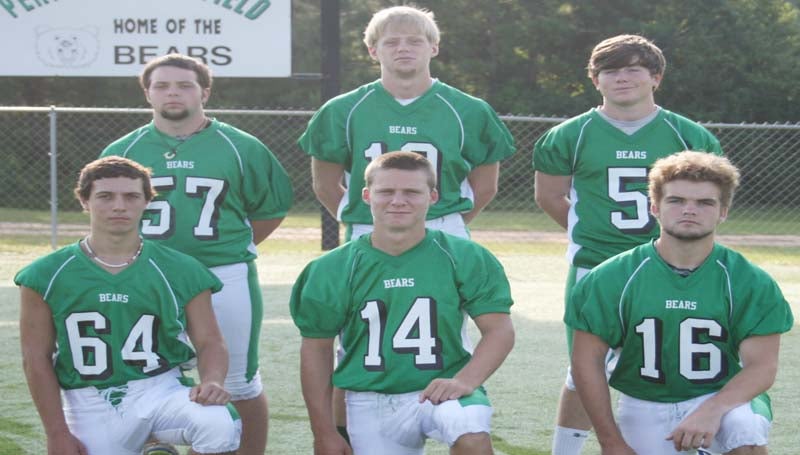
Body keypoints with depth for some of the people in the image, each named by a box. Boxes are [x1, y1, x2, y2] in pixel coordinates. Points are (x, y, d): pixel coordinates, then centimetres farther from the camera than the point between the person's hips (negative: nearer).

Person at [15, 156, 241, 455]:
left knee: (219, 424, -31)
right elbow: (36, 357, 2)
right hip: (90, 405, 0)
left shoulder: (180, 271, 3)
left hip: (161, 389, 0)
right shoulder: (47, 275, 1)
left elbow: (209, 342, 4)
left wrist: (212, 381, -19)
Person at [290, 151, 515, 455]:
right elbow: (316, 348, 7)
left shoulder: (464, 258, -3)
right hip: (370, 402, 2)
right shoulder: (334, 269, 0)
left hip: (439, 391, -2)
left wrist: (464, 381, -22)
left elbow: (499, 330, -3)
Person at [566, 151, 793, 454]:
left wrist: (712, 410, -32)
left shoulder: (751, 283, -10)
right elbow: (587, 359, -3)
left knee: (745, 430, -34)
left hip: (724, 396, -2)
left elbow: (761, 366, -13)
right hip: (645, 407, 2)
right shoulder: (611, 279, -8)